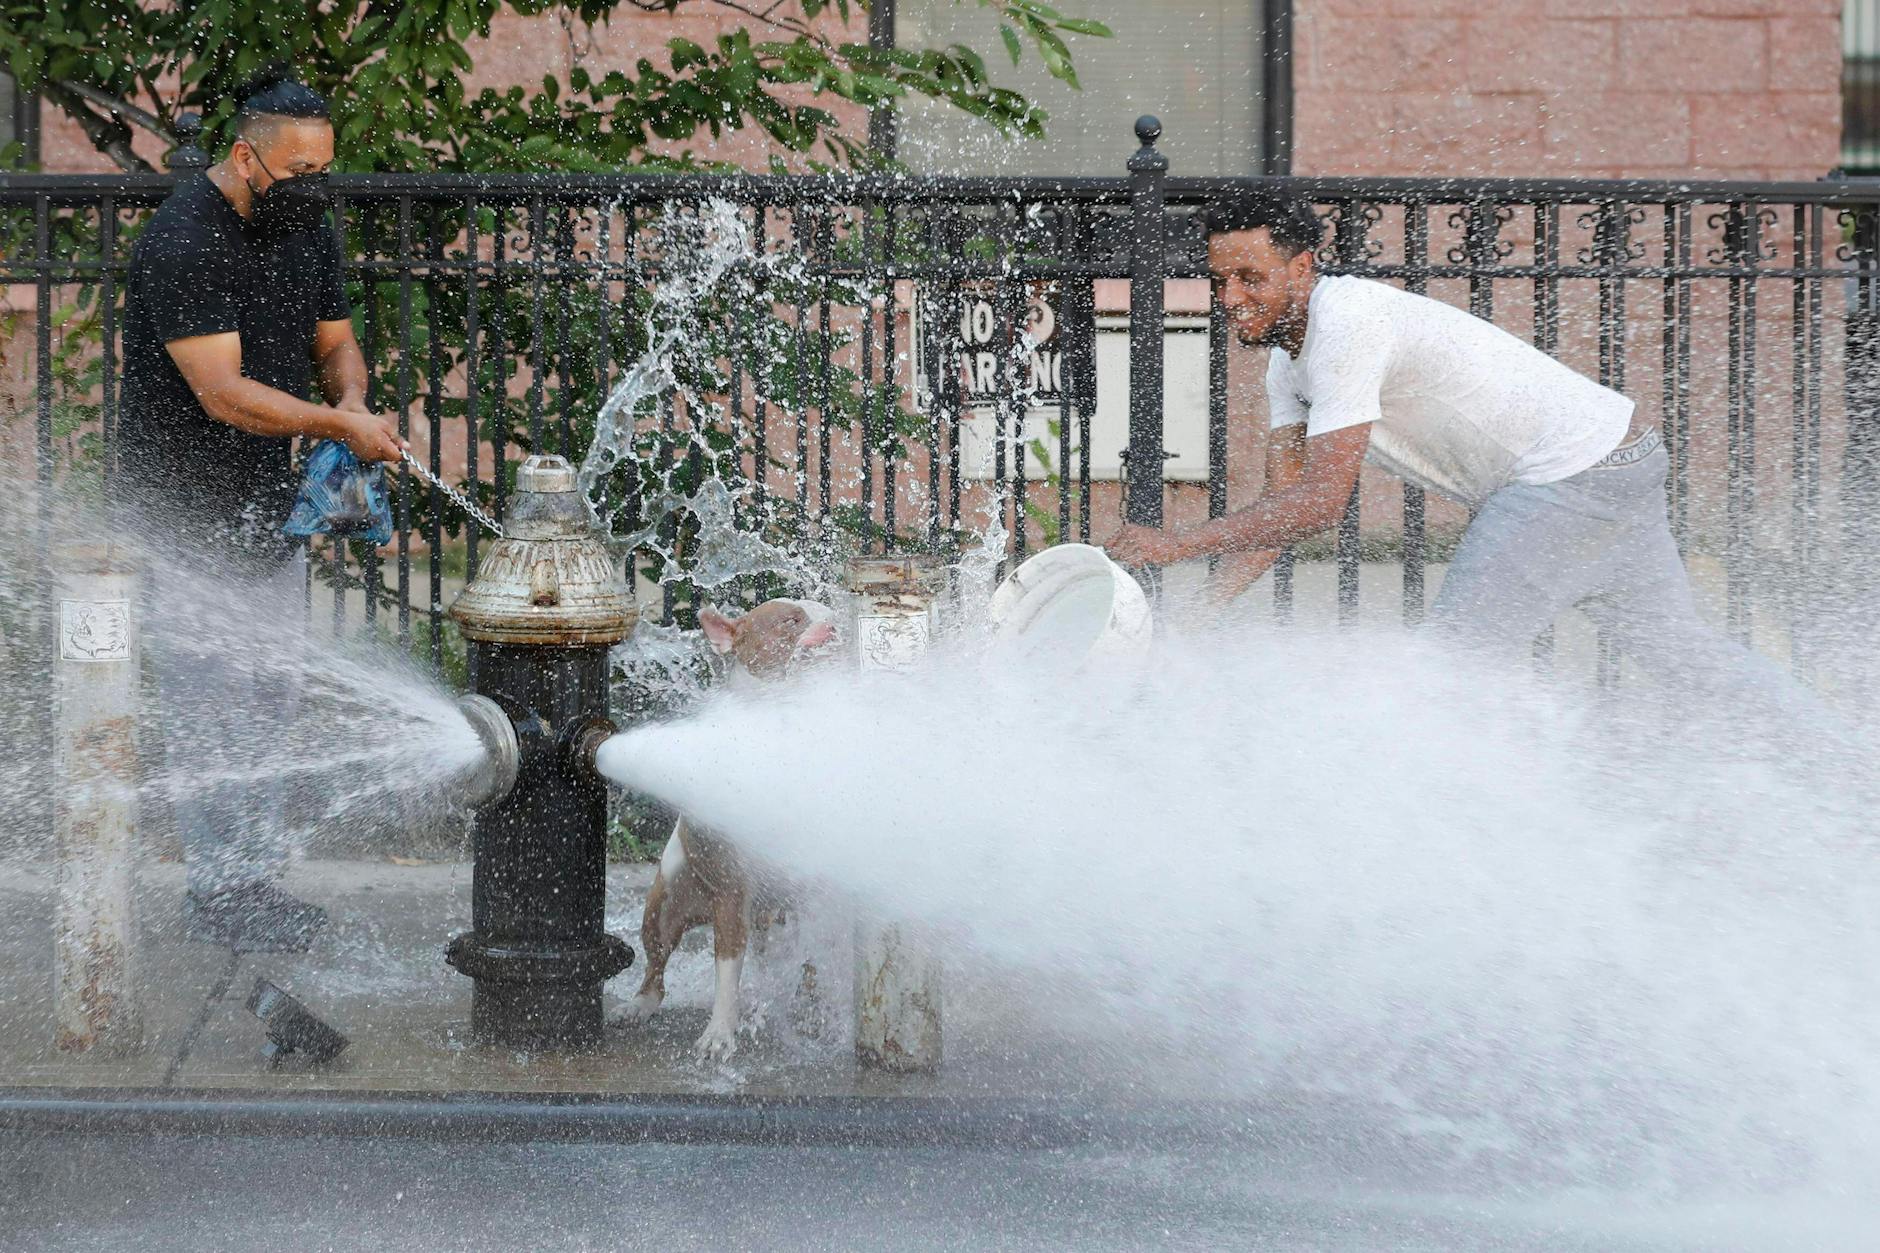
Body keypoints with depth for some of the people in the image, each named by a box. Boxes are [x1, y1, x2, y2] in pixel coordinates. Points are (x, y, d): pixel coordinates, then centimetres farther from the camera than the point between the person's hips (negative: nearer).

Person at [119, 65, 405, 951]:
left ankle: (258, 879, 17)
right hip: (188, 511, -8)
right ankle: (220, 890, -2)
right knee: (211, 705, -7)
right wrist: (342, 424, -26)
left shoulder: (305, 229, 7)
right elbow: (224, 393, -25)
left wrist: (351, 395, -8)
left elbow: (335, 344, 16)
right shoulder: (182, 242, -21)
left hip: (269, 505, 8)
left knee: (268, 703, 11)